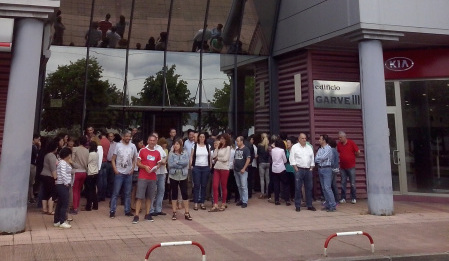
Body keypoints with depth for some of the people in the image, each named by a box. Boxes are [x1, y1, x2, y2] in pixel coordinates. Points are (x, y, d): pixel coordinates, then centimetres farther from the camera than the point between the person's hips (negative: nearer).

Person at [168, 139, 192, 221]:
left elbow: (186, 162, -12)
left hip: (183, 176, 0)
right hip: (173, 176, 0)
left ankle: (186, 213, 8)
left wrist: (177, 162, -13)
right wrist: (181, 165, -13)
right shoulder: (171, 154, 0)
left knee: (184, 193, 1)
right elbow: (170, 164, -11)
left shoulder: (185, 153, 2)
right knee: (174, 194, 7)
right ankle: (174, 213, 15)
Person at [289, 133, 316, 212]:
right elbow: (292, 159, -4)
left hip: (308, 170, 4)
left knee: (309, 188, 7)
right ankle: (297, 206, 5)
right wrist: (296, 169, -10)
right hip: (299, 169, -4)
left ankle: (309, 205, 16)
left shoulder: (309, 148, 14)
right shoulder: (294, 147, 0)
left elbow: (312, 159, 15)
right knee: (298, 188, -2)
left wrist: (311, 168, 5)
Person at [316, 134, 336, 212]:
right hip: (320, 169, 7)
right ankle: (327, 205, 15)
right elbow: (316, 160, 7)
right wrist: (321, 160, -9)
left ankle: (333, 205, -8)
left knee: (327, 187, -12)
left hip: (326, 169, -7)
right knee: (324, 188, 9)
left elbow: (323, 157, -19)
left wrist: (318, 157, -2)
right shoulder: (319, 149, 13)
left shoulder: (328, 148, -9)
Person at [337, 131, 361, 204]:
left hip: (351, 167, -3)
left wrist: (352, 156, 8)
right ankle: (343, 198, 12)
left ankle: (353, 198, 12)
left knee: (352, 184, 2)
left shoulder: (351, 143, -5)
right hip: (342, 167, 3)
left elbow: (358, 152, 0)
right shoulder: (338, 144, 4)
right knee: (343, 183, 6)